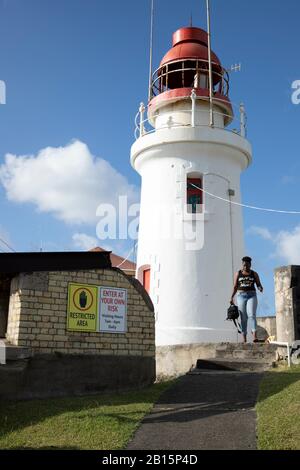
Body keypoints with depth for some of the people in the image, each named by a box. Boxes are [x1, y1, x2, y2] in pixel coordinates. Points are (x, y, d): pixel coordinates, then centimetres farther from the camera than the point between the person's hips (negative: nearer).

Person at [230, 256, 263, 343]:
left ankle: (254, 336, -30)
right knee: (243, 318, 0)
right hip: (241, 296, 1)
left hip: (252, 296, -1)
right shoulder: (238, 274, 6)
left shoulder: (254, 274, 5)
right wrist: (232, 297, -3)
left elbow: (259, 285, 2)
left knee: (252, 315, -19)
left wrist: (260, 288, -22)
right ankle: (244, 339, 4)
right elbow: (235, 287, 7)